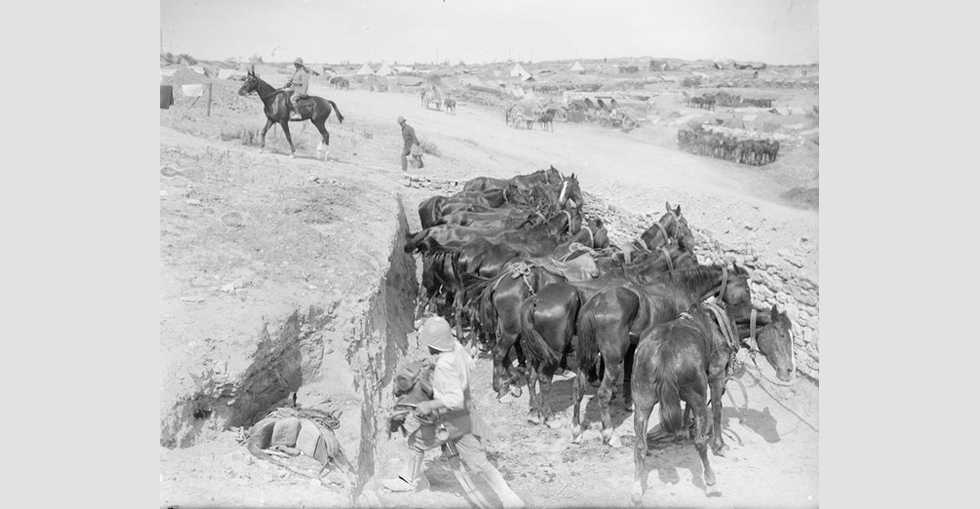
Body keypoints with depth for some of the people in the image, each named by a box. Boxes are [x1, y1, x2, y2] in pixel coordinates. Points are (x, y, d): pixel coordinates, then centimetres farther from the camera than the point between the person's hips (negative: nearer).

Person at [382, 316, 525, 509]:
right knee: (479, 463, 11)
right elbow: (469, 364, 16)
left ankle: (409, 480, 37)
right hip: (466, 416, 8)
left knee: (416, 441, 17)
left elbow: (456, 399, -34)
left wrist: (429, 405, -26)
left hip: (451, 420, -8)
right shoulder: (456, 346, -6)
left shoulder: (445, 365, -30)